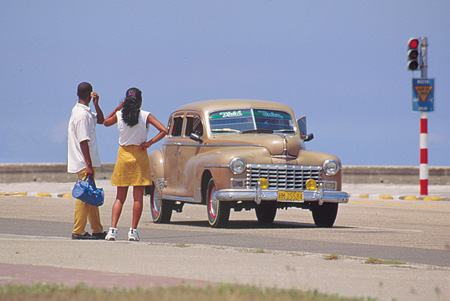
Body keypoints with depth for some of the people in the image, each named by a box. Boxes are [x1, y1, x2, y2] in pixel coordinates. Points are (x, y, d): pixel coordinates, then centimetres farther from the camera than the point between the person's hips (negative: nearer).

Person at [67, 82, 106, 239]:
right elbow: (83, 142, -22)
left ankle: (97, 230, 20)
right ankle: (78, 231, -5)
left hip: (87, 162, 10)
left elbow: (101, 120, 25)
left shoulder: (82, 111, 13)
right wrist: (89, 165, -23)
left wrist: (96, 104, 8)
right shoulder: (82, 115, -18)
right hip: (85, 162, -10)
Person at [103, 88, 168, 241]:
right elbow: (163, 130, -14)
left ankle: (113, 229, -5)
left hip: (123, 154, 2)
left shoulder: (119, 115, -2)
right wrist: (149, 143, -8)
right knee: (138, 197, 4)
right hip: (140, 155, -2)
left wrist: (118, 107, 15)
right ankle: (133, 231, 1)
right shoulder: (146, 116, -7)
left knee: (120, 197, 8)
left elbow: (106, 122, 20)